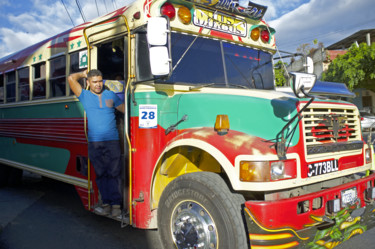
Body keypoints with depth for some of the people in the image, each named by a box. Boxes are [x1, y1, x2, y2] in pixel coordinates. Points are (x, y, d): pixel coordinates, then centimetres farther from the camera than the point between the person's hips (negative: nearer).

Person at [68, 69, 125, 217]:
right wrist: (84, 74, 16)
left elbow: (125, 109, 20)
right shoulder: (85, 95, 10)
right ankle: (106, 203, 12)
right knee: (101, 174, 4)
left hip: (112, 140, 0)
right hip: (94, 142, 1)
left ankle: (116, 204, 1)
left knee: (114, 173, -4)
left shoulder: (111, 95, 14)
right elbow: (71, 78, 1)